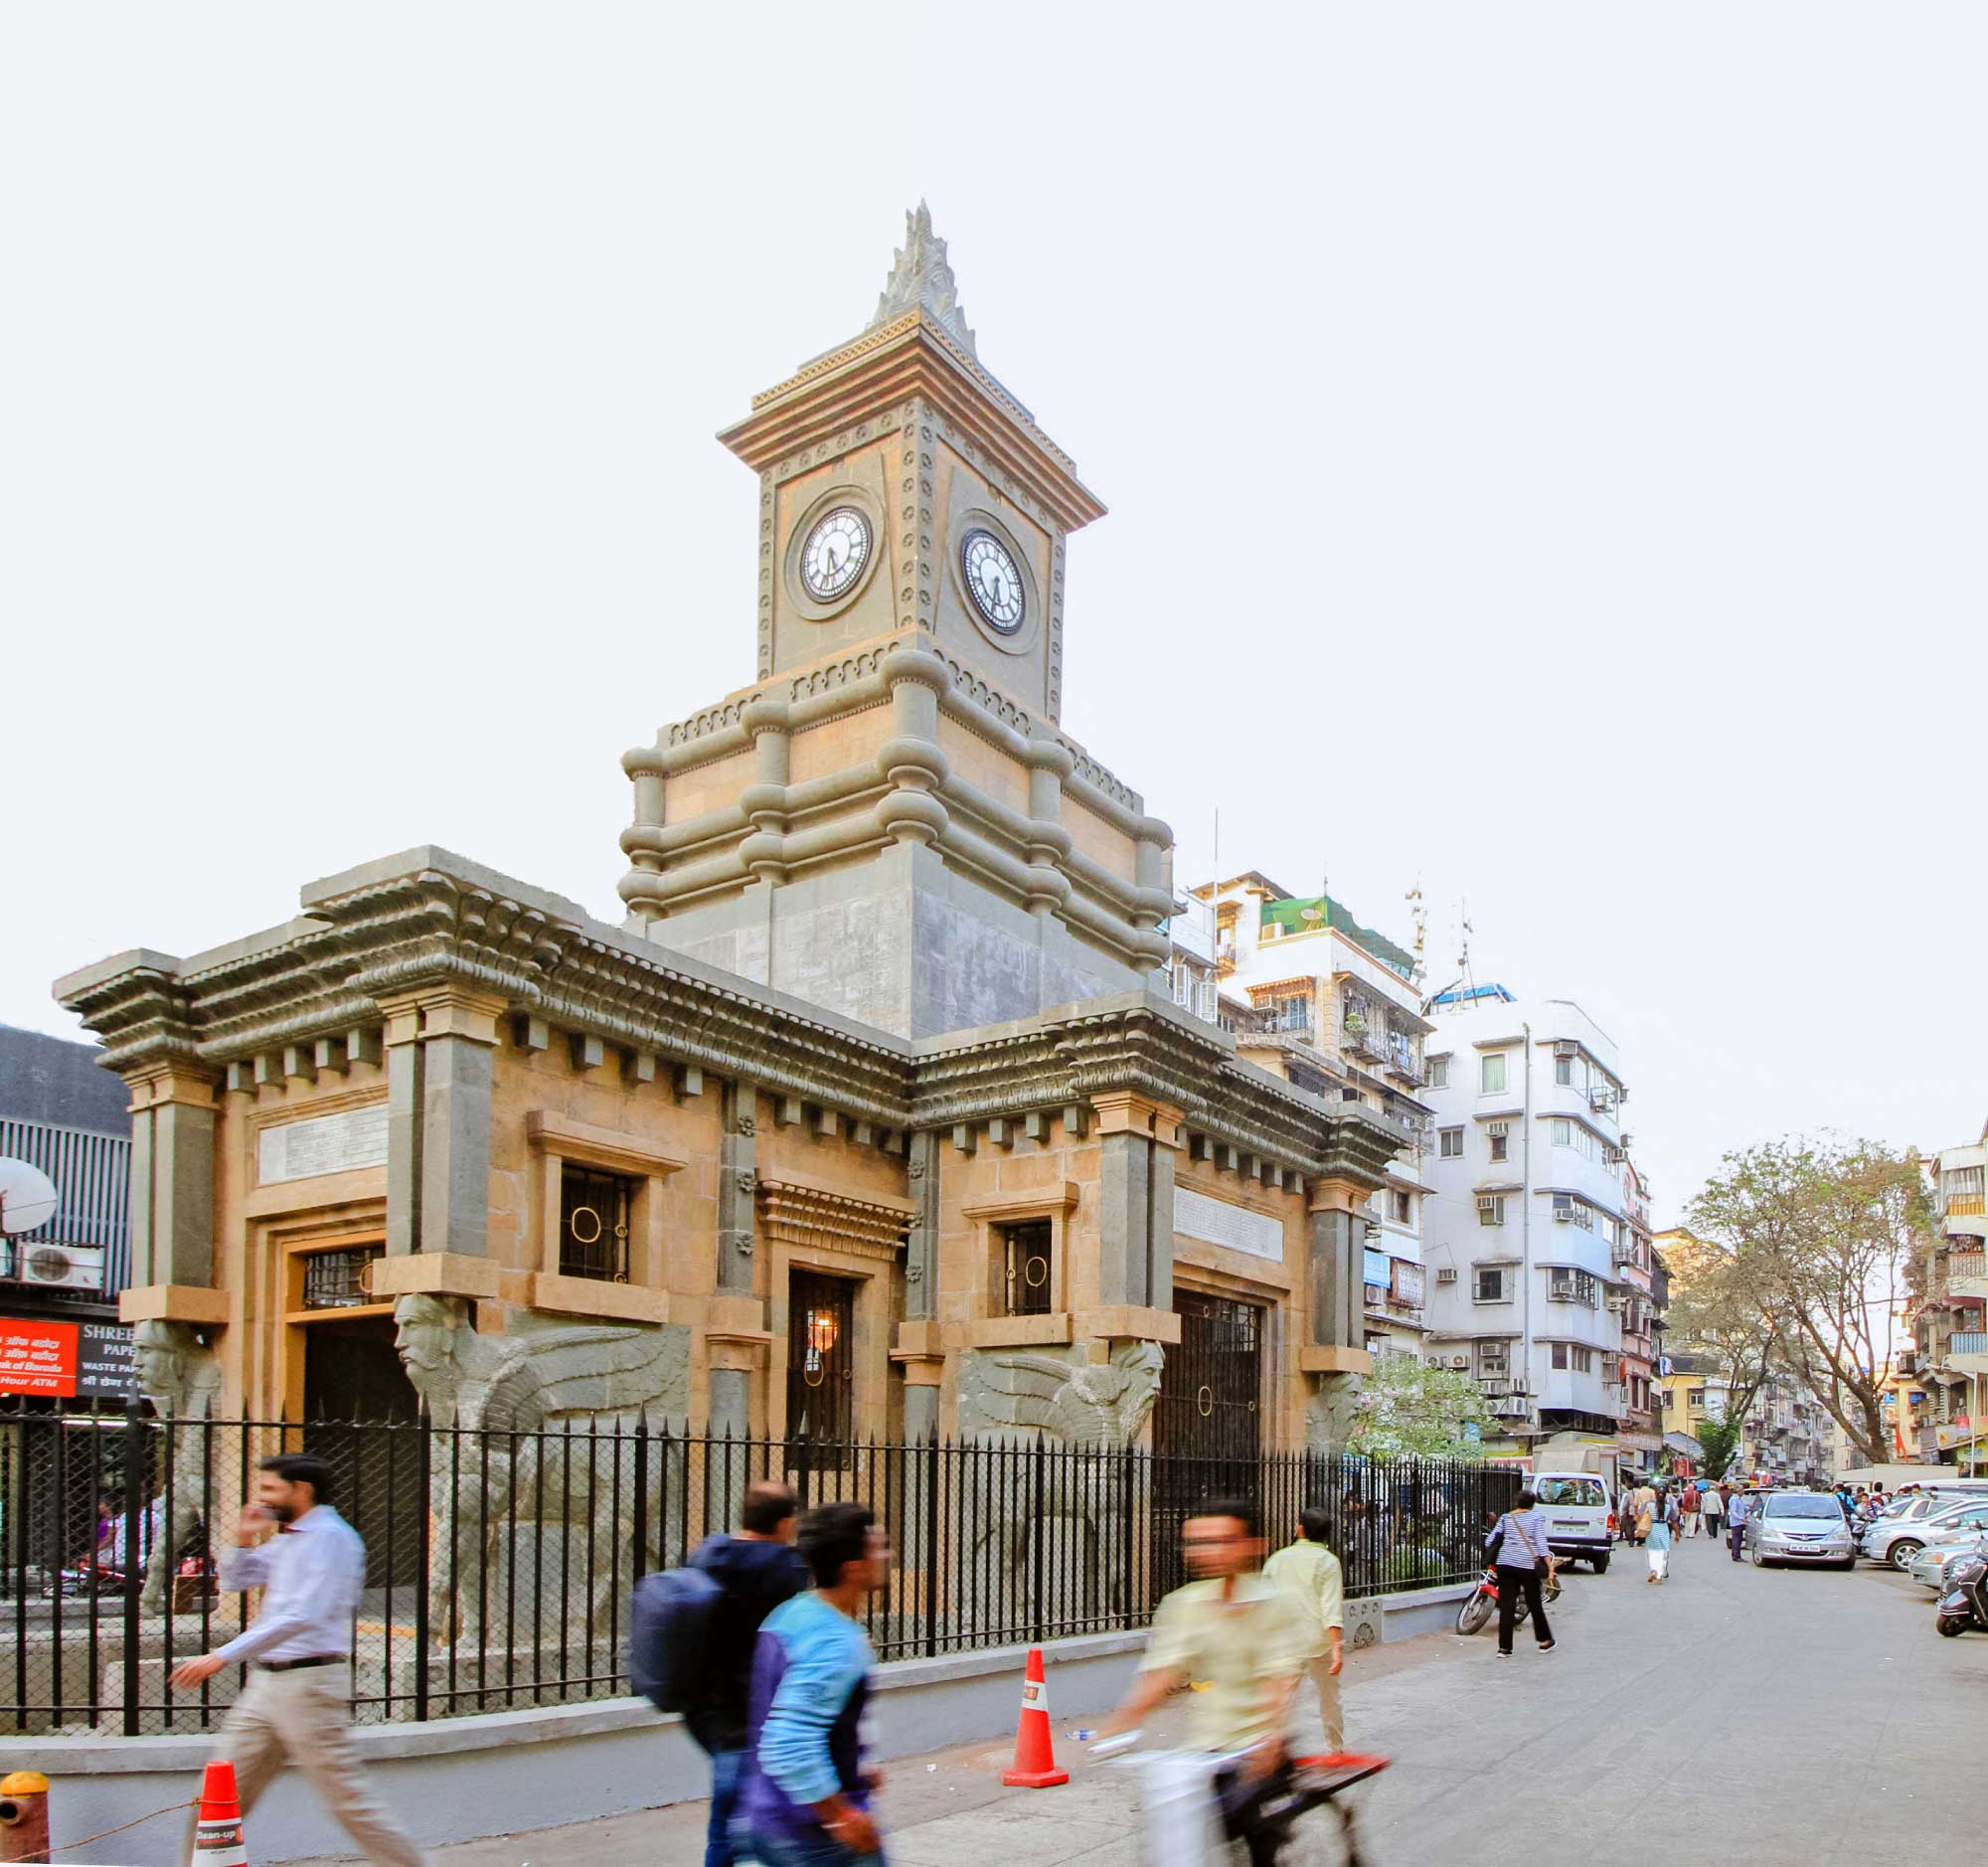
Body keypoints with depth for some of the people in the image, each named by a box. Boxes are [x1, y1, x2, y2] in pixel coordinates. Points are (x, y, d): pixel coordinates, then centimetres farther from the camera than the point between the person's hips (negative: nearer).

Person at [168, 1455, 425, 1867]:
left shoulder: (331, 1537, -14)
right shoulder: (286, 1539, 14)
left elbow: (302, 1617, -24)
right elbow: (234, 1579, 27)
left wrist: (222, 1657, -26)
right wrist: (244, 1540, 6)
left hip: (308, 1683, -9)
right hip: (265, 1683, 9)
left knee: (349, 1798, -4)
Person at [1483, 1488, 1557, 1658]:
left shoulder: (1506, 1517, 13)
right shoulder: (1537, 1516, 3)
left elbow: (1489, 1541, 9)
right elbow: (1541, 1541, -8)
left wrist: (1492, 1557, 24)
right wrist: (1549, 1565, -10)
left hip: (1504, 1562, 3)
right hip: (1527, 1563, -3)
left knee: (1506, 1605, 4)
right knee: (1534, 1603, 12)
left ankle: (1504, 1647, 2)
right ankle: (1545, 1641, 26)